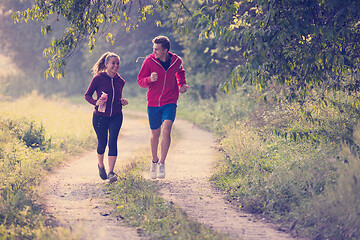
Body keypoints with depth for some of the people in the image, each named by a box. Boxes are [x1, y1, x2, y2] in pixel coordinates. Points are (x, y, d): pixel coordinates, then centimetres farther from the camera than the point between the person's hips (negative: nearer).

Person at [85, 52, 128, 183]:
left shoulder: (120, 81, 2)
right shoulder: (98, 78, -10)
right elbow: (87, 95, -5)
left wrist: (122, 101, -3)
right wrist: (96, 102, -24)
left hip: (116, 117, 2)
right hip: (100, 116, -2)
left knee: (113, 142, -12)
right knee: (102, 143, 7)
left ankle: (111, 172, -12)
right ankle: (101, 165, 37)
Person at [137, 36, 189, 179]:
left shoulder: (176, 61, -5)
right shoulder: (149, 61, -11)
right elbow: (140, 81, -5)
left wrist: (182, 85, 3)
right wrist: (150, 79, -26)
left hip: (170, 102, 0)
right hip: (153, 103, 0)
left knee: (166, 130, -20)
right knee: (155, 134, 10)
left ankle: (162, 163, -10)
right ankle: (154, 162, 34)